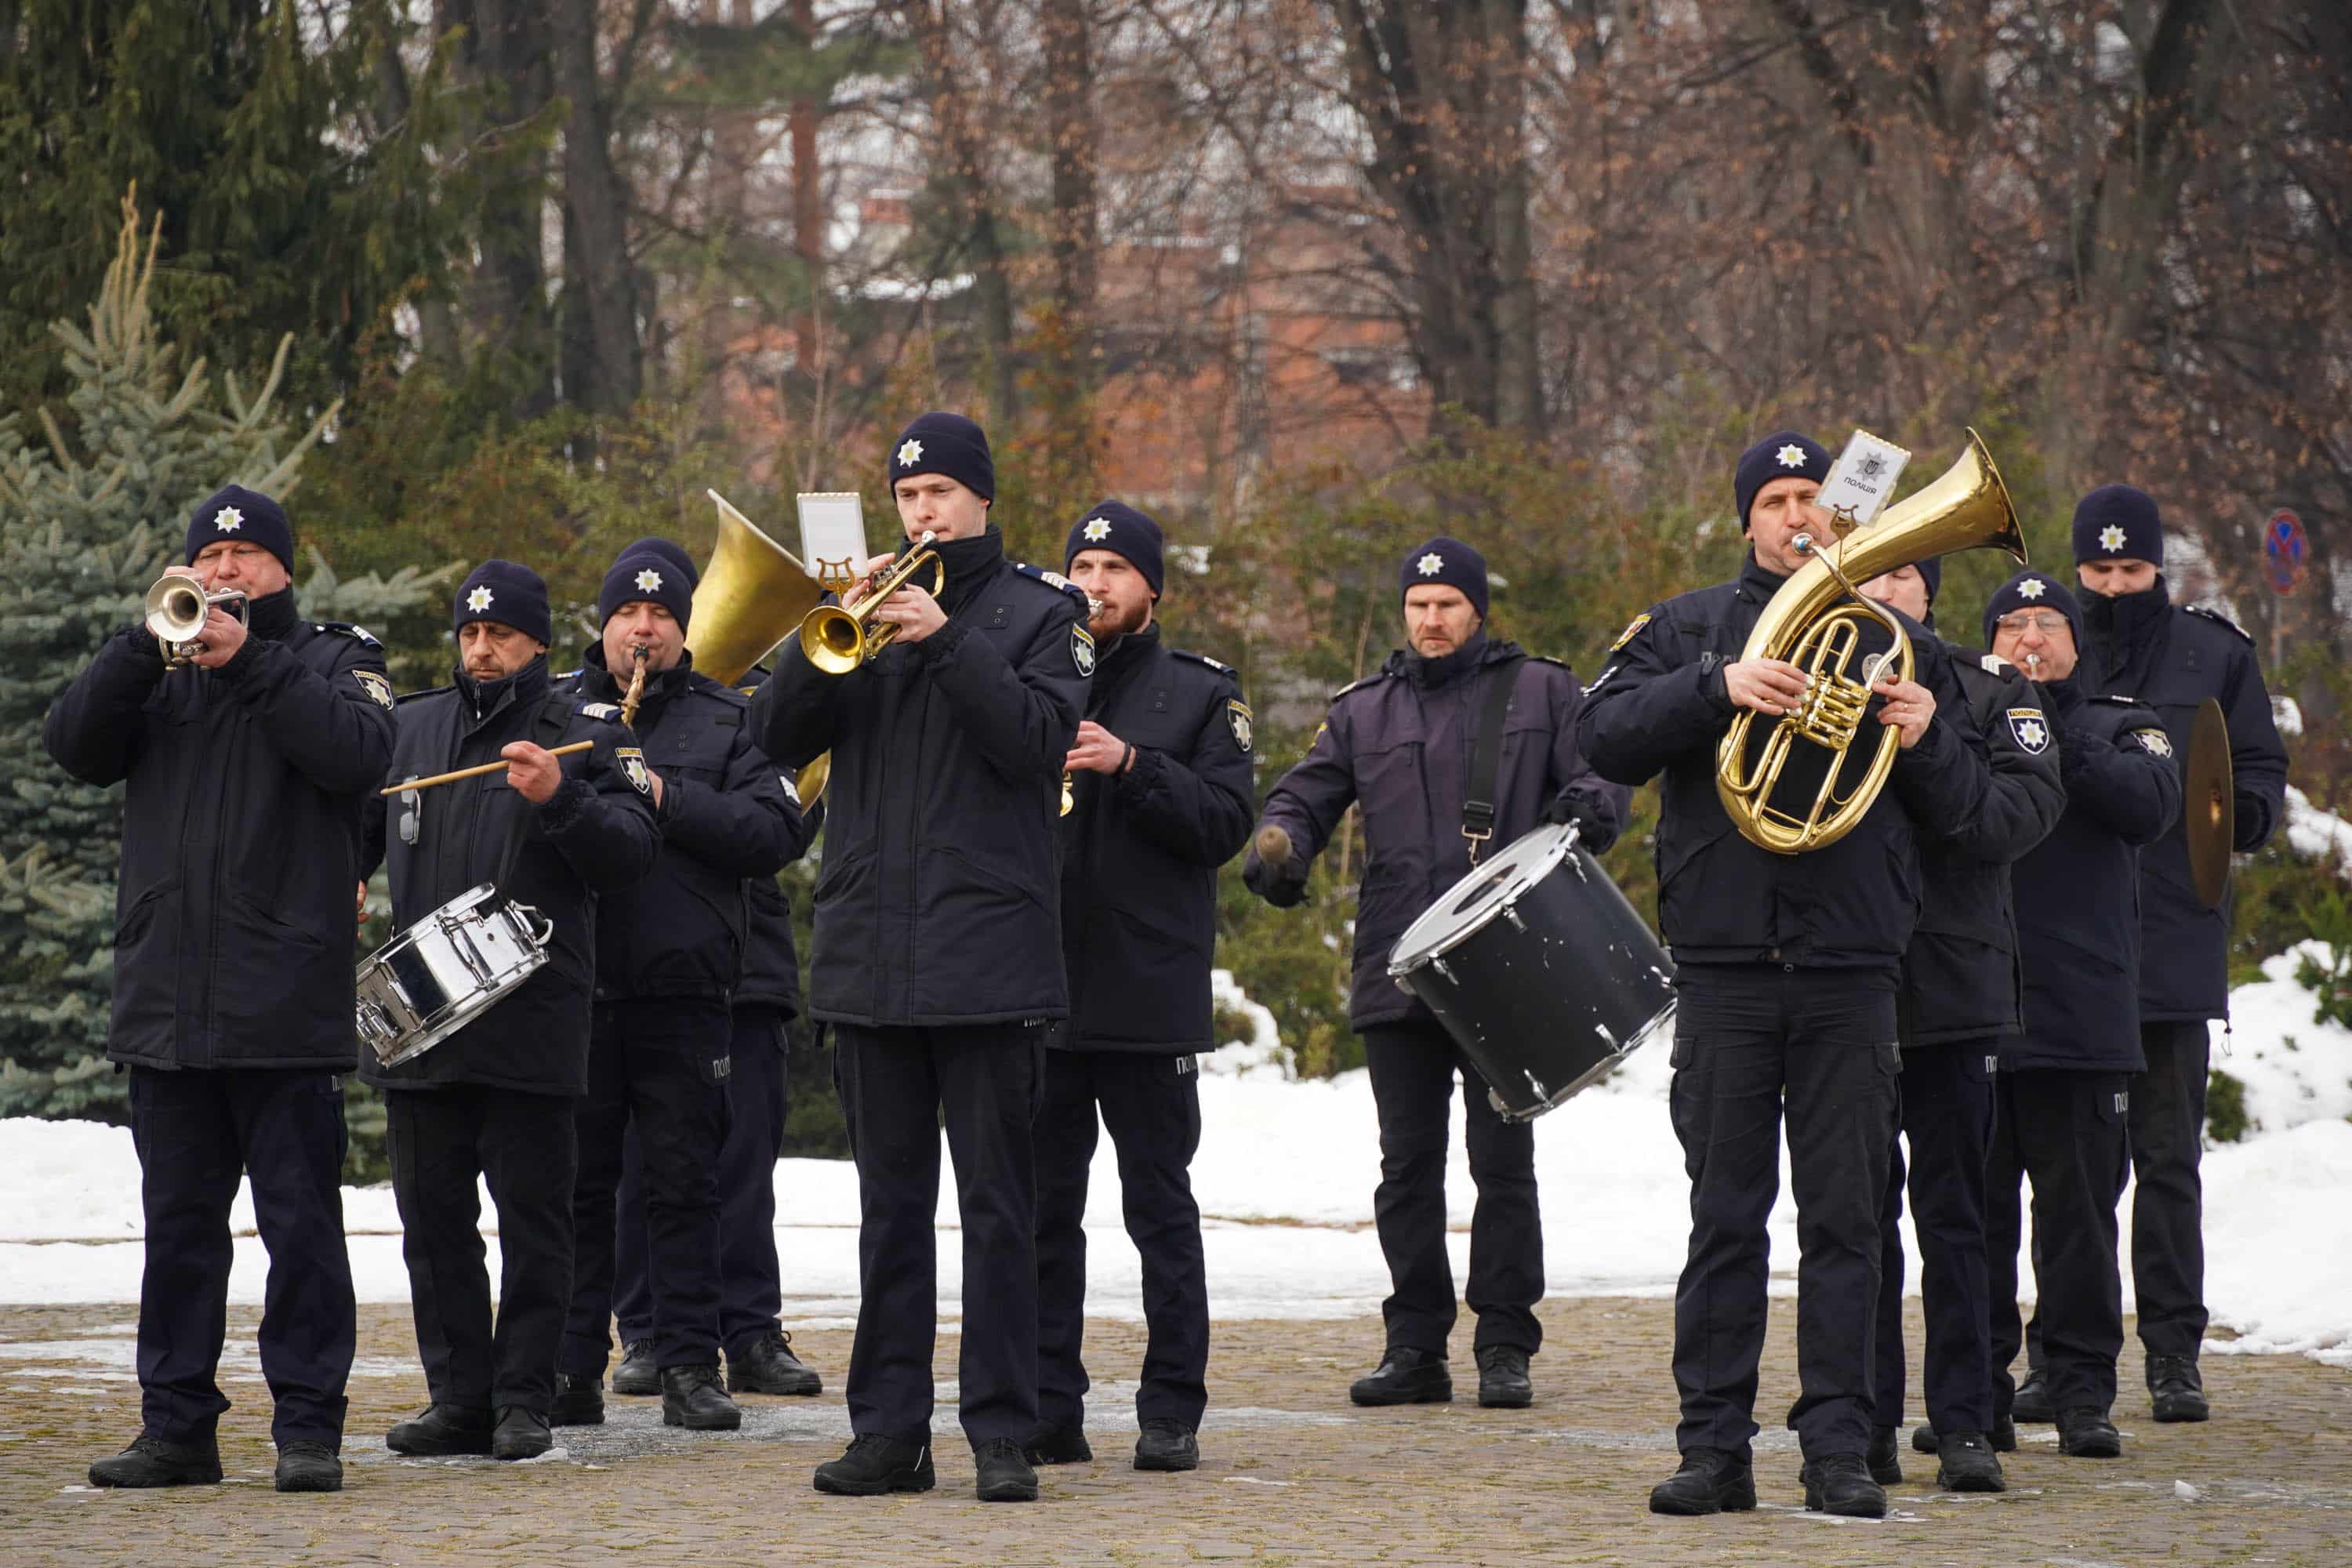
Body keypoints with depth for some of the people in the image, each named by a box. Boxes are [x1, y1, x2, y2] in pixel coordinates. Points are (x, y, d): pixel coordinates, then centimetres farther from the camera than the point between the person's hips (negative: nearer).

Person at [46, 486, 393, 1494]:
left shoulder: (333, 659, 7)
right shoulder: (161, 672, 17)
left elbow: (356, 755, -13)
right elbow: (74, 745, 1)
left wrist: (250, 658, -13)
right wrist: (148, 642, -10)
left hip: (283, 1003, -4)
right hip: (167, 998, 4)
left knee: (301, 1223, -4)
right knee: (178, 1223, 8)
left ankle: (308, 1427, -2)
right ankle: (176, 1427, 13)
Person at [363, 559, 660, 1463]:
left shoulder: (587, 735, 2)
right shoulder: (408, 727, 16)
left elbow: (632, 855, -7)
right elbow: (353, 836, 26)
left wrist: (560, 799, -22)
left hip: (533, 1023, -4)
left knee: (532, 1215, -2)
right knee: (433, 1214, 6)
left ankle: (524, 1401, 3)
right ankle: (458, 1398, 11)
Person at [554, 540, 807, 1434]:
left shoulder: (727, 722, 8)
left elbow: (777, 831, -4)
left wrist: (670, 799, -13)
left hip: (684, 990, -1)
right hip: (570, 987, 1)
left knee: (684, 1184, 2)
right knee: (575, 1185, 3)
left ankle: (691, 1368, 7)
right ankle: (571, 1371, 8)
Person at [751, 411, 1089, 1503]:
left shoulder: (1036, 613, 5)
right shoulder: (869, 606, 14)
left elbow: (1039, 739, -11)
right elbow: (776, 738, 5)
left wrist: (945, 640, -18)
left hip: (988, 951, -4)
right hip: (870, 951, 4)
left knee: (996, 1203, -2)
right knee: (890, 1205, 7)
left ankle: (1002, 1432, -1)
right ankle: (889, 1429, 11)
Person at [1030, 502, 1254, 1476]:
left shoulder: (1200, 694, 5)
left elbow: (1226, 821, -5)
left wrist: (1130, 766, -17)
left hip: (1148, 987, -3)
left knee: (1160, 1207, 0)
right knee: (1043, 1205, 4)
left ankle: (1171, 1413, 4)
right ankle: (1048, 1410, 9)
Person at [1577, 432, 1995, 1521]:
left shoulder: (1897, 644, 14)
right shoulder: (1690, 629, 11)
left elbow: (1962, 808, 12)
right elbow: (1606, 738, -4)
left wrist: (1929, 741, -9)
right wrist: (1718, 686, -17)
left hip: (1852, 972, 1)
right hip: (1725, 964, -1)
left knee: (1845, 1217, 0)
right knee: (1726, 1217, 1)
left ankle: (1839, 1450, 3)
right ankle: (1715, 1448, 4)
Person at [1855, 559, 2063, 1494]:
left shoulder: (1989, 688, 7)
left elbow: (2033, 802, -7)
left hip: (1953, 986, -1)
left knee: (1951, 1215, 1)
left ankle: (1964, 1421, 4)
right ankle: (1867, 1425, 10)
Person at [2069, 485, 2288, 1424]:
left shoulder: (2213, 657, 8)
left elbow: (2262, 772, 12)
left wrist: (2241, 810, -10)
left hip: (2173, 948, -1)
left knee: (2170, 1159, 0)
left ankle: (2174, 1355, 3)